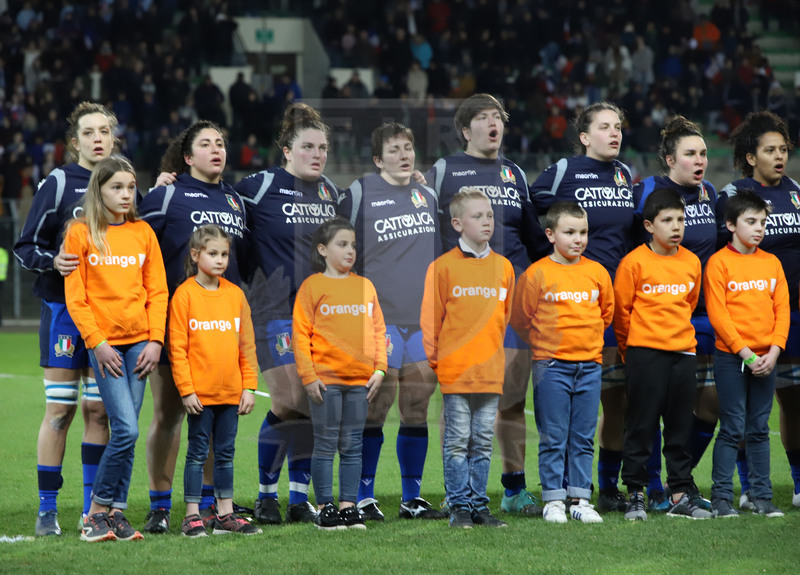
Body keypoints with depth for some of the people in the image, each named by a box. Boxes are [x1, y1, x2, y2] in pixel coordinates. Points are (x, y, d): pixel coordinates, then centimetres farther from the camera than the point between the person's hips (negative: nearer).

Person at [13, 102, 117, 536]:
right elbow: (25, 247, -3)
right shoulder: (59, 184, -4)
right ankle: (47, 509, 3)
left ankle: (93, 509, 11)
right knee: (61, 408, -4)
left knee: (98, 409, 6)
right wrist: (52, 260, -23)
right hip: (64, 307, -4)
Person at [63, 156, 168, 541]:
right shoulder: (80, 233, -1)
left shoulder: (143, 232, 9)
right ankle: (97, 511, -2)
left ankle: (116, 513, 9)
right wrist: (97, 342, -9)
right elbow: (74, 296, -3)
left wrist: (155, 340, -1)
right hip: (104, 343, -4)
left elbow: (157, 291, 9)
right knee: (126, 430, -13)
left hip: (140, 341, 4)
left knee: (127, 433, 2)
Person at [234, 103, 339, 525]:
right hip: (277, 311, -6)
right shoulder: (262, 186, -7)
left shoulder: (330, 192, 12)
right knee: (289, 403, -12)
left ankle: (299, 498, 10)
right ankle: (266, 495, 3)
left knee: (314, 406, 3)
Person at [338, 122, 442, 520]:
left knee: (417, 411, 6)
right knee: (374, 409, -6)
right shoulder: (359, 194, -1)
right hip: (380, 317, -5)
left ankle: (412, 498, 12)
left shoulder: (427, 197, 15)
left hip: (424, 318, 5)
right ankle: (363, 497, 1)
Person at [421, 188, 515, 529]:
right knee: (457, 442, 0)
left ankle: (479, 504, 13)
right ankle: (459, 506, 5)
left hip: (490, 371, 4)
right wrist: (433, 358, -1)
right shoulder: (443, 267, -2)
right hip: (454, 371, -4)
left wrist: (495, 353, 13)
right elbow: (430, 318, 1)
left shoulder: (503, 266, 9)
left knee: (483, 442, 8)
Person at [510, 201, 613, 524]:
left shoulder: (597, 273, 6)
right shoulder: (537, 274, -5)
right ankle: (553, 500, 5)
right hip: (551, 366, -3)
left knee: (584, 438, 6)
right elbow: (520, 319, 4)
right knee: (553, 438, -1)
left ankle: (580, 500, 11)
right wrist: (544, 344, 8)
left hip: (590, 364, 3)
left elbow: (606, 313, 21)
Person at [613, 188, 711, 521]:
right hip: (645, 353, -4)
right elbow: (621, 310, 0)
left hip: (683, 352, 4)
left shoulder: (691, 262, 7)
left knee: (680, 427, 7)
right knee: (641, 426, -2)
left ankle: (680, 496, 12)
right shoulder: (634, 262, -7)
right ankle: (635, 496, 4)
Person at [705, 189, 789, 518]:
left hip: (765, 358, 4)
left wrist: (774, 350, -6)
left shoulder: (772, 263, 10)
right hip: (731, 356, -4)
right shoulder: (719, 263, -4)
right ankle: (721, 497, 1)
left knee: (759, 429, 8)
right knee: (733, 429, -4)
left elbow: (782, 309, 7)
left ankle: (761, 497, 11)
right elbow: (717, 313, -9)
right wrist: (745, 352, -14)